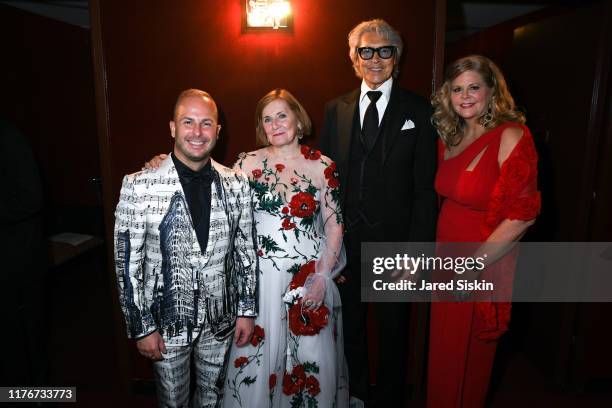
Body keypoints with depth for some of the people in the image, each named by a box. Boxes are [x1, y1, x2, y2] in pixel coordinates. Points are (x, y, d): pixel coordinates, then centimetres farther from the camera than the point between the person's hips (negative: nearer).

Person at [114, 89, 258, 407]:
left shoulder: (236, 183, -5)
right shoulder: (139, 186, -15)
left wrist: (247, 310, 2)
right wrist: (141, 328, -8)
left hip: (221, 321, 3)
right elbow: (127, 262, -10)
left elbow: (246, 249, 1)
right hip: (166, 322, -2)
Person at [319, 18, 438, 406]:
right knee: (349, 325, 20)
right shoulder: (336, 110, 4)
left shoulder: (418, 111, -4)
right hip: (345, 239, 3)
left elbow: (425, 187, -6)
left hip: (394, 240, -2)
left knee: (394, 330, 17)